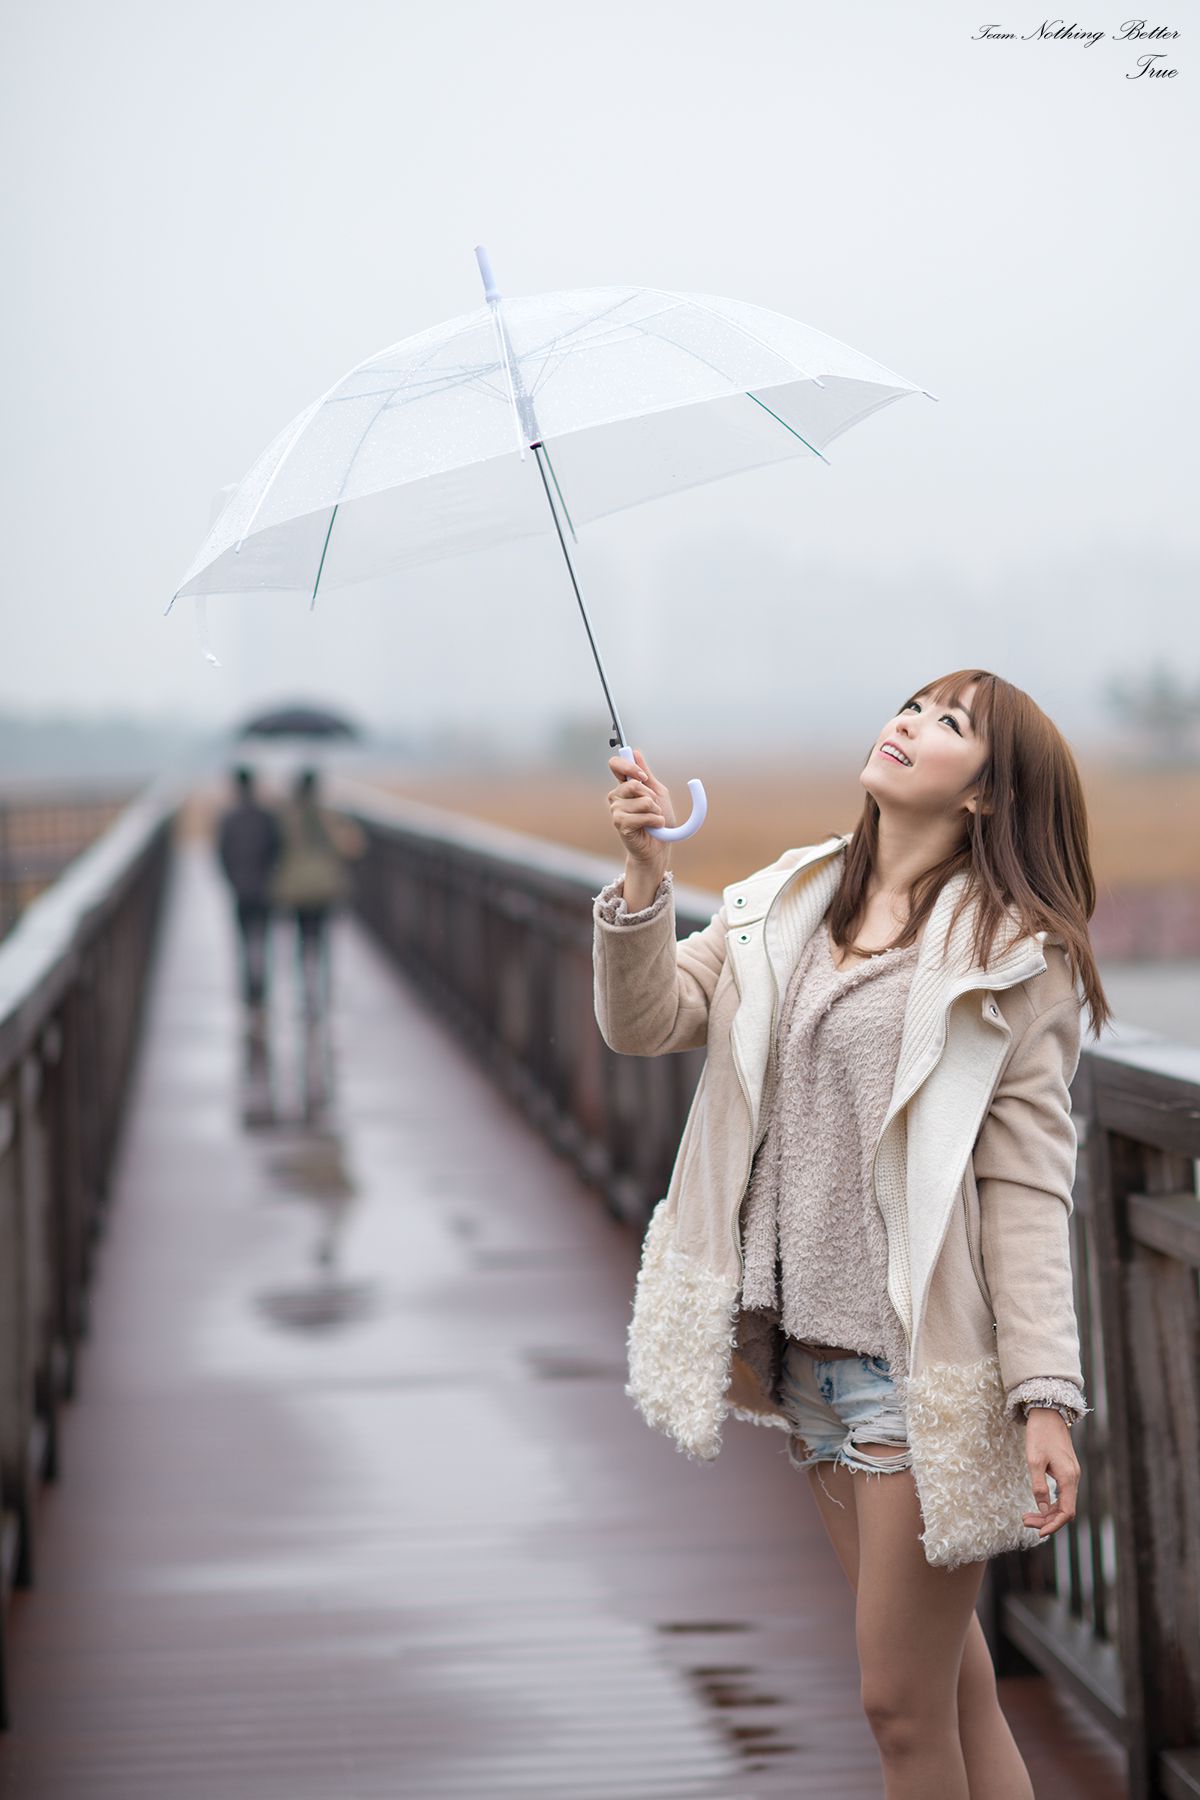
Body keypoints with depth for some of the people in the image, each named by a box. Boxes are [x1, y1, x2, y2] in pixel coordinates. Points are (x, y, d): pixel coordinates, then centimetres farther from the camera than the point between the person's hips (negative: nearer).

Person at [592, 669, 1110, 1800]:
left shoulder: (1013, 953, -6)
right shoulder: (782, 904, 9)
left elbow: (1025, 1185, -11)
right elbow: (645, 1023, 3)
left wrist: (1046, 1396, -17)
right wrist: (644, 878, -13)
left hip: (925, 1361, -5)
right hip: (808, 1347, 5)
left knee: (903, 1705, -2)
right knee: (952, 1684, 13)